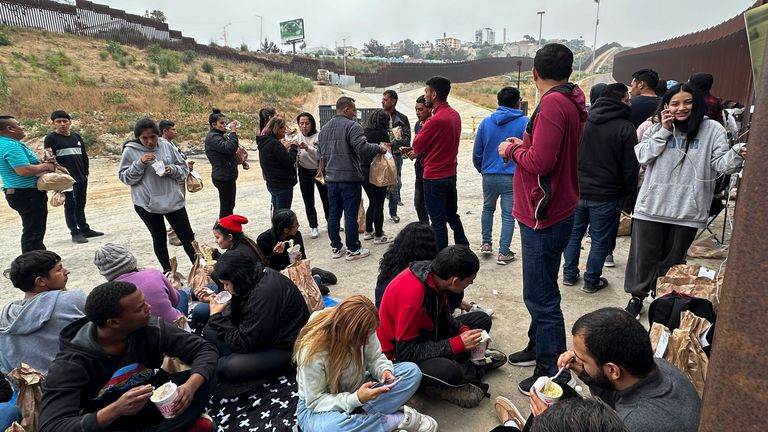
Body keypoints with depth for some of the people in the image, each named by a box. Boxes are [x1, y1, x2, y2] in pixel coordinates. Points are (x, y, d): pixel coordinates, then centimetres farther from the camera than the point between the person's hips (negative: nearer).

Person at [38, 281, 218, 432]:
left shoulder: (150, 329, -18)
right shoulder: (71, 364, -24)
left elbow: (205, 350, -15)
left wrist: (190, 386, -36)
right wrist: (115, 410, -46)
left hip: (152, 405, 1)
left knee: (203, 378, -21)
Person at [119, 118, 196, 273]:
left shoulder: (167, 147, -1)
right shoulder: (130, 151, -6)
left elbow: (184, 169, 5)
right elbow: (124, 177, -6)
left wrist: (172, 170, -16)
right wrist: (140, 163, -19)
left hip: (173, 200, 1)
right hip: (146, 203, -1)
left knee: (188, 236, 5)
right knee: (159, 237, 13)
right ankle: (167, 271, 28)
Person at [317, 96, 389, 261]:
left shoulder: (324, 129, 13)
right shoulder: (352, 126, -12)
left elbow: (320, 154, 18)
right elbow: (362, 148, -24)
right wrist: (380, 148, -9)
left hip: (331, 178, 7)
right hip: (349, 178, -7)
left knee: (333, 214, 12)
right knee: (351, 215, 0)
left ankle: (336, 247, 20)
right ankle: (353, 250, 7)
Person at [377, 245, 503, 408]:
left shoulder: (436, 274, -11)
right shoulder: (412, 294, -34)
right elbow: (406, 352, -29)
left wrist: (464, 331, -12)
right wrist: (458, 344, -28)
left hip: (425, 333, 9)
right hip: (398, 354, -8)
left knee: (482, 320, 8)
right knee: (448, 371, -36)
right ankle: (476, 366, -4)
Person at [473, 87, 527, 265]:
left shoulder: (486, 122, 2)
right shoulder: (524, 122, -7)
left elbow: (477, 152, 5)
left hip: (489, 175, 3)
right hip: (512, 177, -3)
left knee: (488, 208, 25)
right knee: (508, 215, 7)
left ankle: (486, 243, 27)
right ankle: (503, 253, 12)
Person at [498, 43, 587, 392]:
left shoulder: (553, 103, -18)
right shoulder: (573, 103, 12)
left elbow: (540, 161, -24)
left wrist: (512, 150, -7)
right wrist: (523, 145, 9)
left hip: (544, 218, -10)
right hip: (556, 211, 10)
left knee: (541, 297, -1)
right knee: (540, 292, 22)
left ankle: (552, 372, 11)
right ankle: (538, 347, 37)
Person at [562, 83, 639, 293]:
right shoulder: (625, 128, -12)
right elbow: (630, 167, -8)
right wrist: (627, 191, 7)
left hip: (577, 190, 4)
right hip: (607, 195, -4)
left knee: (574, 234, 16)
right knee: (600, 240, 9)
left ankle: (569, 274, 26)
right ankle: (591, 281, 20)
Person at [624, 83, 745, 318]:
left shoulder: (712, 129, -1)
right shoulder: (656, 128, 5)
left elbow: (721, 163, -8)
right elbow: (642, 157, -5)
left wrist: (737, 154, -29)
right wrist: (664, 131, -9)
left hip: (687, 210, 0)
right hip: (651, 207, 1)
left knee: (673, 260, 15)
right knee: (644, 256, 9)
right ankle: (637, 296, 28)